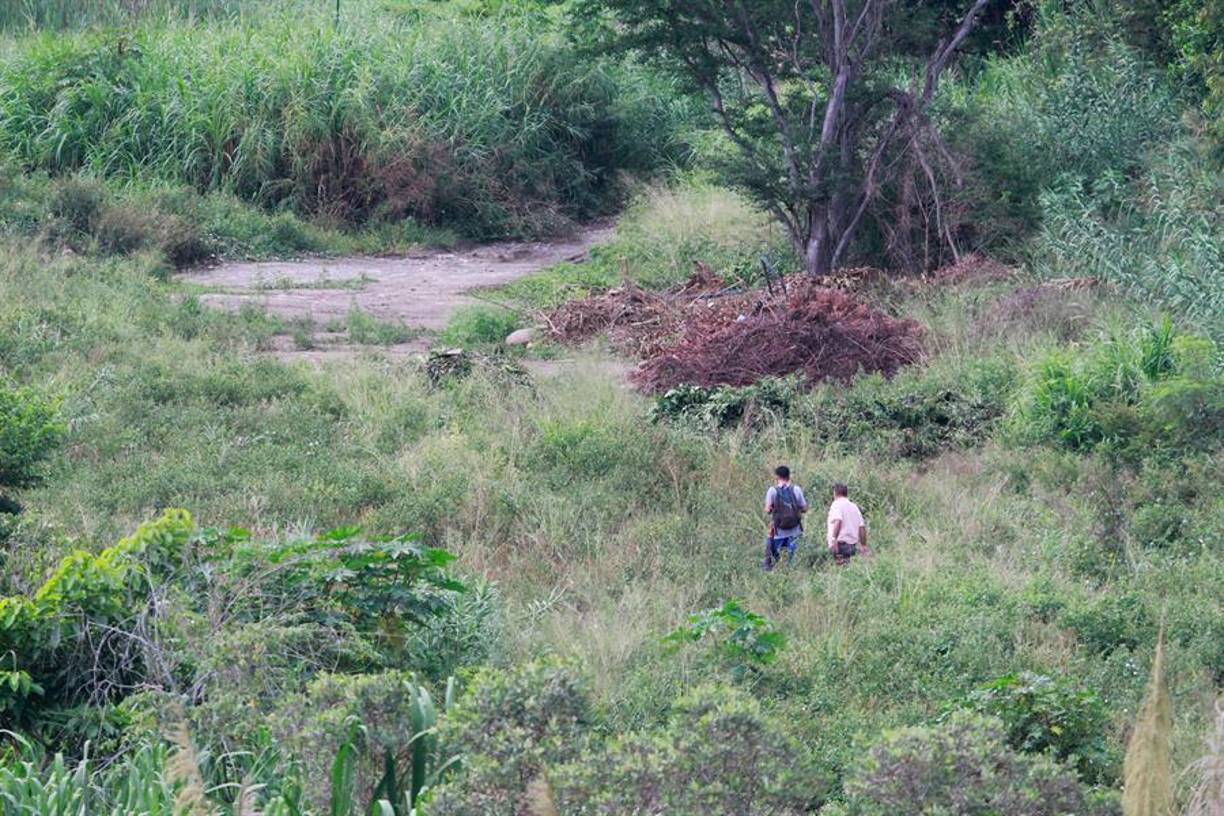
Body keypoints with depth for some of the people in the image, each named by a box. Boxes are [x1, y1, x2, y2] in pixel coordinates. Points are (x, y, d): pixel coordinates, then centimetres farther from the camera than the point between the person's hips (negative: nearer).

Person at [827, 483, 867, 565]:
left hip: (840, 543, -7)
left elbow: (837, 521, -21)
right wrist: (863, 545, 22)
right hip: (852, 545, 7)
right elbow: (862, 527, 15)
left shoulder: (836, 504, -3)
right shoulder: (854, 506, 18)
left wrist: (834, 539, -26)